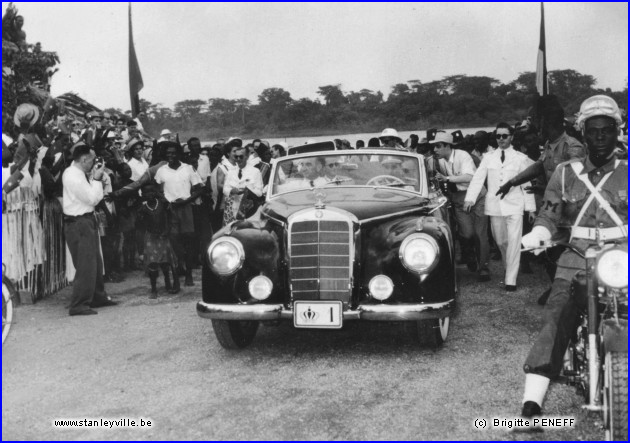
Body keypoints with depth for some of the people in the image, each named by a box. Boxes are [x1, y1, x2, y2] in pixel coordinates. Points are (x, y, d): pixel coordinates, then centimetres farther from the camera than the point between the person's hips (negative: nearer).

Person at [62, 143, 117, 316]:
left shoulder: (74, 171, 9)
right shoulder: (75, 177, -21)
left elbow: (91, 196, 12)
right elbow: (93, 199, -19)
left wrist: (94, 178, 0)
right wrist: (97, 178, -12)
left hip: (86, 221, 11)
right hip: (79, 224, -11)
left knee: (95, 262, 19)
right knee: (86, 265, -8)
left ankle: (97, 297, 32)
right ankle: (79, 305, -2)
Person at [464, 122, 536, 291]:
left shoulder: (521, 158, 4)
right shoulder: (488, 158, 8)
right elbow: (477, 179, 1)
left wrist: (531, 207, 3)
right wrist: (470, 198, -12)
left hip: (514, 205, -2)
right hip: (494, 205, 2)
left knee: (514, 242, -9)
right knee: (500, 241, 11)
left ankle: (511, 280, -7)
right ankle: (508, 268, 35)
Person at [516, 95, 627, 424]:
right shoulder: (566, 173, 13)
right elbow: (549, 213, 12)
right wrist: (536, 235, -8)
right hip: (575, 261, 0)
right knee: (555, 321, -15)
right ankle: (531, 400, -18)